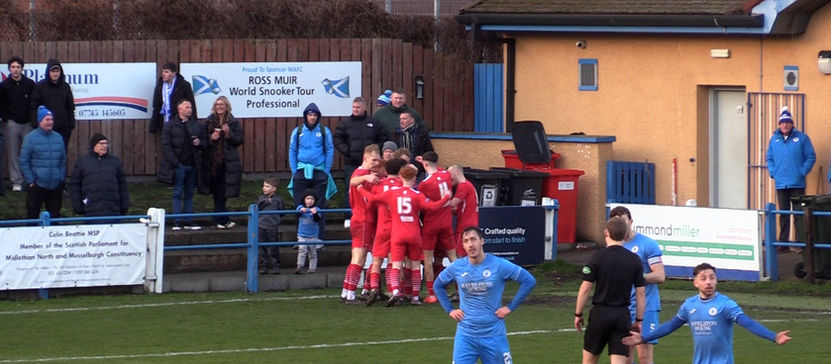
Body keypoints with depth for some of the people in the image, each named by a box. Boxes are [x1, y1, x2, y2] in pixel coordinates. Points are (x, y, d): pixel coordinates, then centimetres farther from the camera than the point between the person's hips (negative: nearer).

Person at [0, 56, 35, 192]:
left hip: (27, 124, 0)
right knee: (13, 153, 0)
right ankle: (16, 181, 5)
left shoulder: (30, 84, 1)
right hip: (12, 124, 0)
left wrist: (33, 121, -2)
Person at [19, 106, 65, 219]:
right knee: (32, 215, 1)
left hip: (56, 186, 4)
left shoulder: (58, 137, 8)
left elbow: (63, 161, 15)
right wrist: (30, 181, -9)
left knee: (55, 215, 9)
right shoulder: (31, 137, -6)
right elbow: (23, 161, -6)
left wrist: (61, 179, 7)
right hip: (37, 186, -4)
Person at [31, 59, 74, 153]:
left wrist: (71, 125, 6)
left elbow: (70, 108, 13)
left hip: (63, 128, 3)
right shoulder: (39, 87, -1)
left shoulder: (65, 87, 9)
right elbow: (34, 108, -2)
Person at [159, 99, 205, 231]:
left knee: (189, 194, 7)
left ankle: (188, 221, 10)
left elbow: (204, 143, 20)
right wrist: (175, 162, -13)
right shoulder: (170, 125, -1)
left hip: (192, 165, 4)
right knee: (178, 193, -3)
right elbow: (166, 145, -6)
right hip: (178, 165, -4)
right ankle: (177, 222, -2)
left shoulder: (196, 125, 13)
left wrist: (199, 143, -6)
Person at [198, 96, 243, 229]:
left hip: (228, 162, -1)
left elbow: (239, 141, 1)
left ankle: (220, 220, 6)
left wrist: (229, 133, -14)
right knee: (218, 193, 1)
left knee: (222, 193, -2)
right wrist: (211, 138, -10)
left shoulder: (234, 123, 5)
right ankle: (223, 220, 4)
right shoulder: (209, 122, 7)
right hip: (212, 162, 1)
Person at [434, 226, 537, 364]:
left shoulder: (499, 265, -8)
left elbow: (529, 281, -4)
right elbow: (438, 285, 19)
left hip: (493, 334, -1)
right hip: (465, 336, 1)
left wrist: (511, 307, -6)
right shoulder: (457, 267, 0)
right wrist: (449, 310, 8)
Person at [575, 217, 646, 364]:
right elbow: (640, 293, 2)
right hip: (623, 316, 2)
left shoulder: (597, 257, -8)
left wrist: (578, 314, 4)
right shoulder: (634, 260, 0)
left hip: (600, 313, -2)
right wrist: (639, 320, 10)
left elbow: (585, 288, -7)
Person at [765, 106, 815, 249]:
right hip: (781, 183, 4)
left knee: (799, 215, -5)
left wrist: (803, 172, -9)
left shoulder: (802, 138, -1)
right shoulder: (774, 139, 9)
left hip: (797, 183, -4)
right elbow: (770, 158, 17)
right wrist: (773, 172, 3)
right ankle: (783, 242, 14)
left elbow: (811, 157, 0)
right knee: (783, 215, 10)